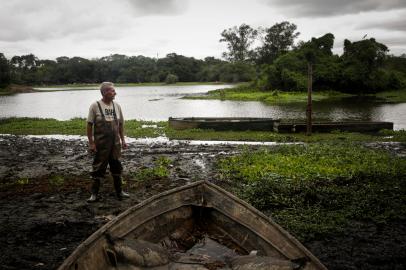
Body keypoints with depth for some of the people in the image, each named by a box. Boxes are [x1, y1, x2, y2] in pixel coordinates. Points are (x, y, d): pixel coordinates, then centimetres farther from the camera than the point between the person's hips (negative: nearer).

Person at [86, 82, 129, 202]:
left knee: (116, 167, 13)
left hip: (115, 143, 5)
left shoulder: (116, 106, 6)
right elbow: (89, 125, -9)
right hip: (101, 144, -5)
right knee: (98, 168, 2)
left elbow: (121, 124, 13)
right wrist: (91, 143, -12)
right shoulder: (95, 106, -10)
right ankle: (95, 194, 14)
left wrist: (123, 140, 11)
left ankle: (119, 192, 26)